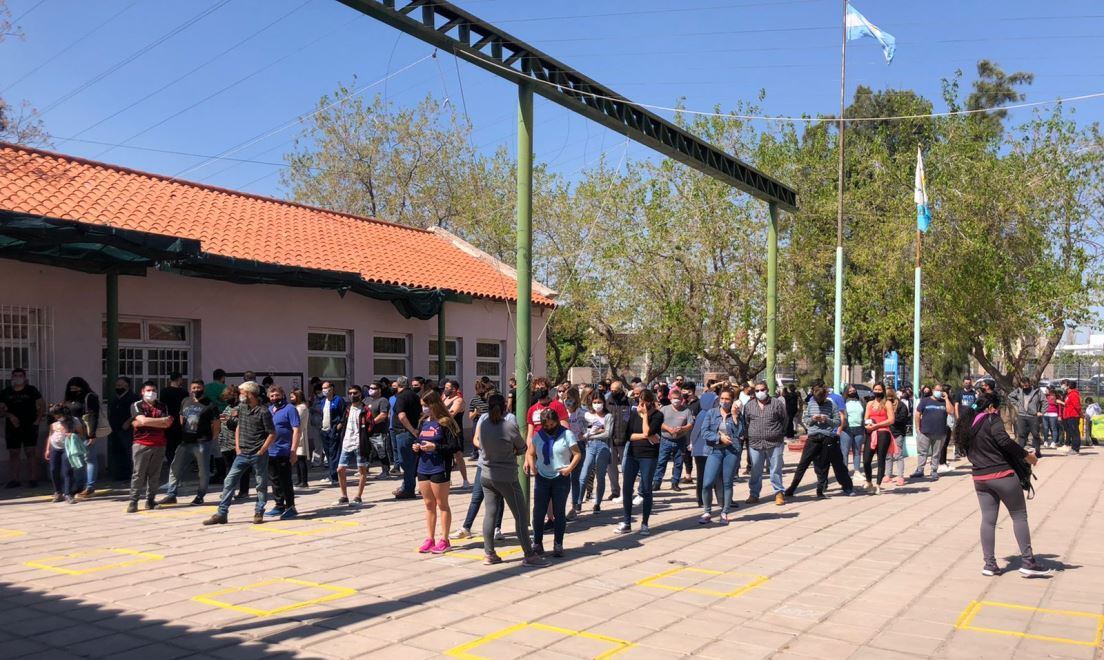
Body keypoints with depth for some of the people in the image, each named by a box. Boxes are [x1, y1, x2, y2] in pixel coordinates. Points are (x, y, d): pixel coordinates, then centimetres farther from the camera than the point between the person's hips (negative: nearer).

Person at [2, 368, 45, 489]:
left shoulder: (31, 390, 3)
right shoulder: (5, 392, 8)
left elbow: (42, 405, 3)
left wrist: (39, 419, -6)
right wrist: (10, 416, -10)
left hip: (29, 426, -3)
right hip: (12, 427, 3)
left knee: (31, 452, -6)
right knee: (13, 453, 7)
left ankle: (33, 479, -4)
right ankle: (14, 479, 13)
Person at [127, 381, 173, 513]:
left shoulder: (163, 406, 12)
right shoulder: (137, 406, 3)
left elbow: (167, 424, -3)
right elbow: (143, 420, -14)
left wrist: (146, 422, -10)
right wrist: (161, 420, -5)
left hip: (159, 444, 3)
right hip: (142, 444, -3)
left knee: (154, 474, 4)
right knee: (138, 474, -4)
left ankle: (150, 500, 10)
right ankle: (133, 501, 0)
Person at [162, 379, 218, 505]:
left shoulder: (210, 405, -4)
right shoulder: (185, 403, 13)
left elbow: (216, 425, -2)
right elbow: (181, 419, 22)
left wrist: (209, 438, -3)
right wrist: (182, 435, 14)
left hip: (202, 443, -5)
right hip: (186, 443, 5)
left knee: (204, 471, 2)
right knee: (175, 468, 4)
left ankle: (200, 496, 15)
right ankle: (171, 495, 12)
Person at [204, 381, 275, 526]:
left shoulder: (263, 411, -14)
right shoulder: (241, 407, 7)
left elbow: (272, 434, -12)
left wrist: (261, 451, -12)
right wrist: (237, 447, 9)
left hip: (258, 455, -6)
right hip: (242, 454, 6)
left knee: (261, 484, 5)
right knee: (229, 482, 2)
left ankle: (259, 513, 18)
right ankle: (221, 514, 7)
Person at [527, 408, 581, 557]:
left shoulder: (566, 434, -6)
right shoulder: (538, 435, 5)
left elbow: (577, 454, -5)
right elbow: (531, 454, 13)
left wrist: (570, 468, -20)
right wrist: (532, 466, -6)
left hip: (561, 479, -3)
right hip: (542, 478, 3)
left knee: (559, 512, 4)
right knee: (538, 512, 1)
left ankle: (558, 545, 13)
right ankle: (537, 543, 11)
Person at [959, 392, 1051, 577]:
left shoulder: (968, 424, 12)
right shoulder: (992, 419, -10)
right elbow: (1004, 440, -24)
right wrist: (1026, 455, -16)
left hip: (979, 477, 7)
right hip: (1002, 475, -7)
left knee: (988, 520, 8)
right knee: (1019, 516, 4)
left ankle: (989, 563, 8)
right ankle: (1027, 562, 5)